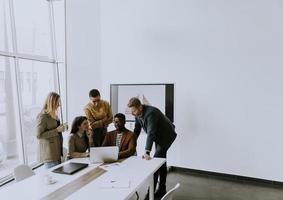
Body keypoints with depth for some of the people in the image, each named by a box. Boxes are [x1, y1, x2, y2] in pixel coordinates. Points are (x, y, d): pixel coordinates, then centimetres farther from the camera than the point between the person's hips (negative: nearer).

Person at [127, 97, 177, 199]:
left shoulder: (150, 113, -34)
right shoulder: (138, 113, -9)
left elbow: (151, 133, -42)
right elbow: (137, 130, 1)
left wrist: (147, 152, -48)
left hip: (166, 135, -9)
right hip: (158, 136, 9)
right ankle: (162, 190, 26)